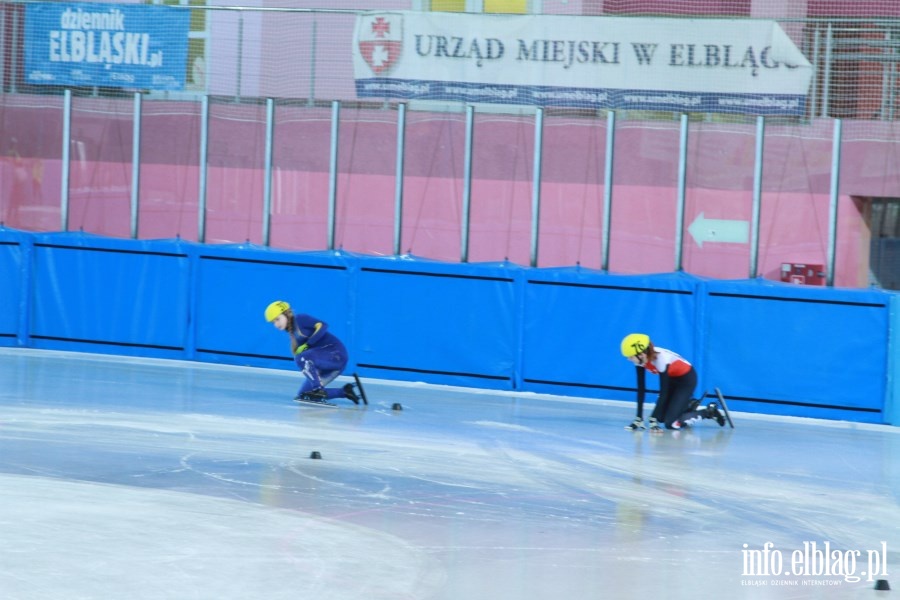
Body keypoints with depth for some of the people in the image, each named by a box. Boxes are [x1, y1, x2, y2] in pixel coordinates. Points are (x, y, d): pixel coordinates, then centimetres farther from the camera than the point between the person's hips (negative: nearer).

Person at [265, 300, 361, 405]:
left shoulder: (299, 319, -9)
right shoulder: (292, 330, 14)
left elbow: (322, 325, -21)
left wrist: (307, 345, -21)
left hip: (336, 353, -10)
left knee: (302, 358, -31)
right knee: (303, 395, 4)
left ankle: (318, 390, -23)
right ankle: (344, 392, 10)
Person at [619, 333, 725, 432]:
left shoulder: (661, 359, -38)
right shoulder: (641, 359, -19)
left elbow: (663, 393, -33)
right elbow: (641, 389, -13)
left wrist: (653, 420, -35)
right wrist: (639, 418, -16)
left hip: (686, 379, -7)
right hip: (672, 378, 7)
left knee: (671, 423, -14)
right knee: (660, 417, 3)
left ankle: (709, 412, 3)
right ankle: (689, 405, 25)